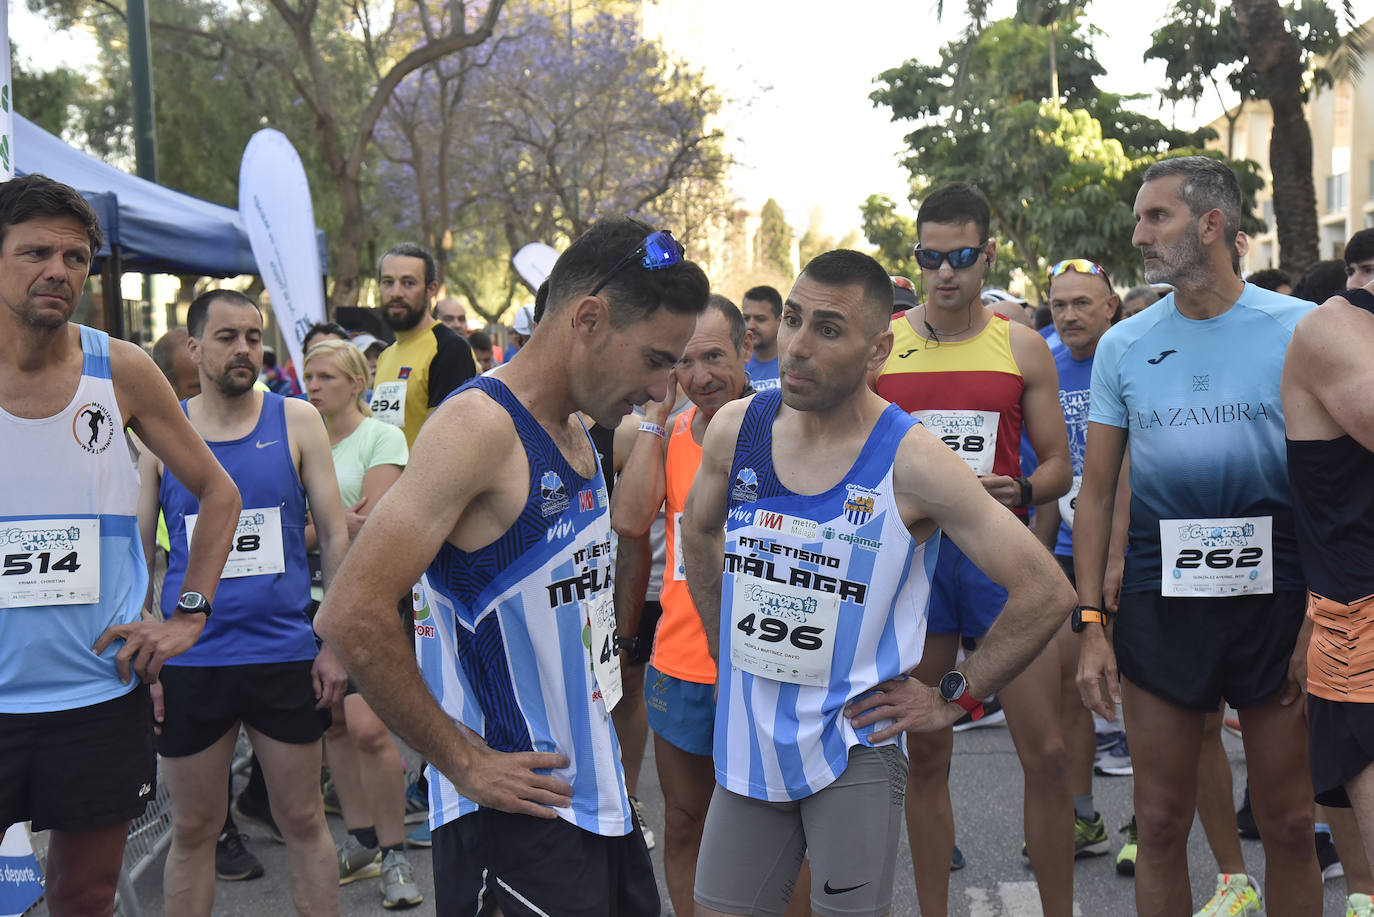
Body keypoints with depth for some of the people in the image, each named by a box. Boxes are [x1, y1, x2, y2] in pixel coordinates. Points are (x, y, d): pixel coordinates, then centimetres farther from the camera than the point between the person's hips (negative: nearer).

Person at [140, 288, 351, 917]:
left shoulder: (296, 421, 1)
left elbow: (334, 534, 2)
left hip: (285, 655, 0)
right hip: (191, 662, 1)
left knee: (302, 820, 10)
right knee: (193, 829, 11)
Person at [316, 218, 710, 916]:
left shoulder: (576, 432, 11)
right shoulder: (480, 425, -18)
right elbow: (351, 618, -25)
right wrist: (464, 762, -18)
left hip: (598, 793, 9)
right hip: (517, 808, -9)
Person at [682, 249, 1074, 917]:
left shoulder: (911, 461, -17)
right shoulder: (735, 429, -3)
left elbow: (1046, 593, -14)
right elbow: (699, 533, 18)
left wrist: (951, 700, -9)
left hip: (854, 746, -4)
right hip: (748, 742, 4)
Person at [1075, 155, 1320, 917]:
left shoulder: (1299, 329, -2)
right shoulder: (1122, 346, 5)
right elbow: (1096, 492, 7)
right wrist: (1090, 623, 0)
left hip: (1276, 595, -2)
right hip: (1159, 600, 2)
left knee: (1290, 825, 7)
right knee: (1160, 821, 8)